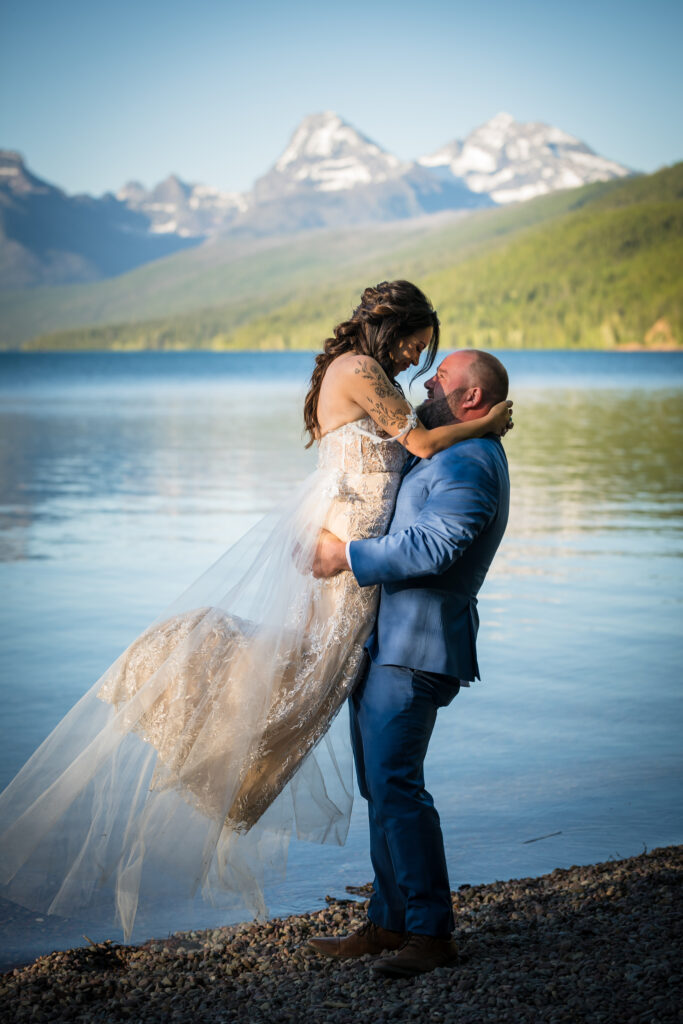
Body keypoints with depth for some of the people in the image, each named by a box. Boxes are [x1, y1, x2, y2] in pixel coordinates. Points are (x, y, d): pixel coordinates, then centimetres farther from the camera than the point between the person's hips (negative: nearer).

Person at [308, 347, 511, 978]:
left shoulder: (469, 463, -14)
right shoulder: (450, 455, 21)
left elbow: (433, 546, -26)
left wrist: (348, 557, -18)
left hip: (412, 650, -11)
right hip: (383, 643, 11)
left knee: (395, 786, -12)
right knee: (382, 787, 13)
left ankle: (433, 933, -5)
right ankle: (389, 923, 21)